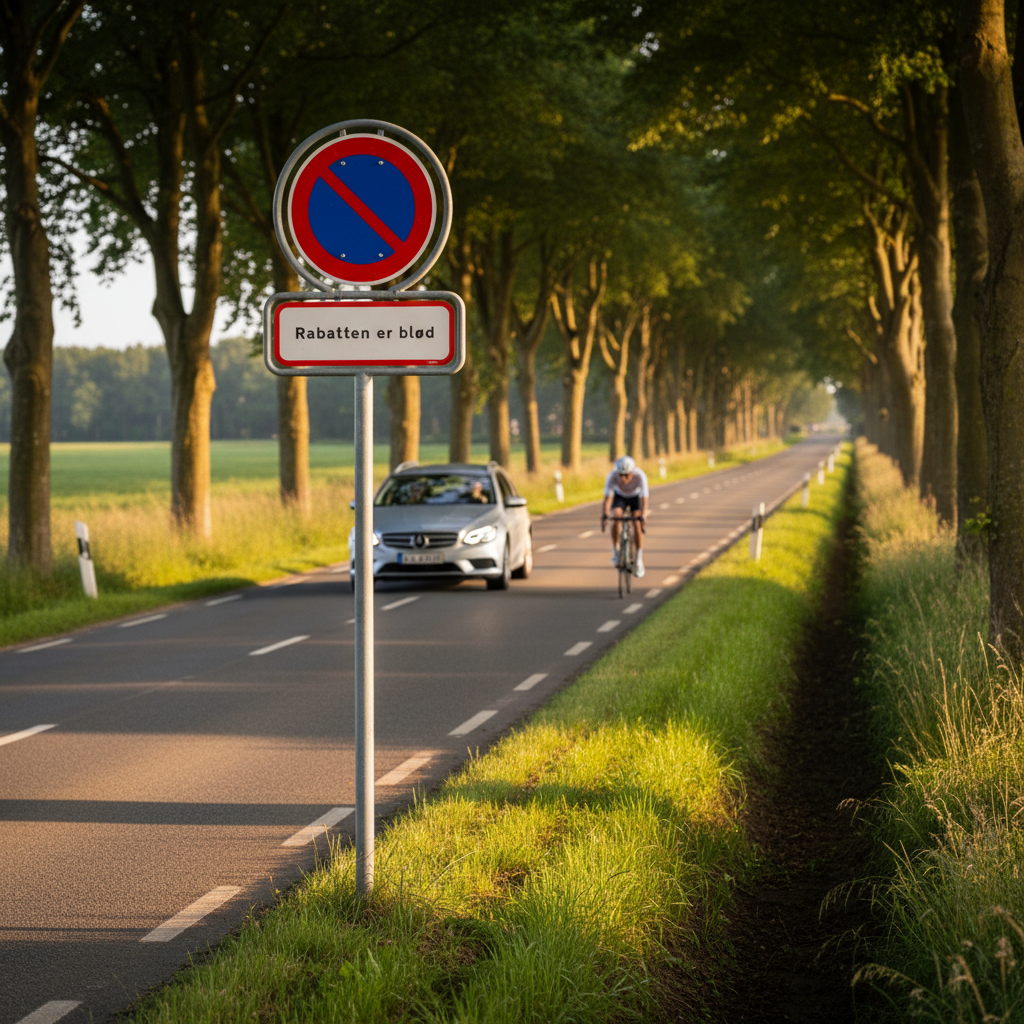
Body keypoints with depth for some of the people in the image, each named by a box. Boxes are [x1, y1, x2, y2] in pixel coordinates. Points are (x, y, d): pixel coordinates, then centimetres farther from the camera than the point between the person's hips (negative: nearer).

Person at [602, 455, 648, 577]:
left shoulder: (640, 475, -38)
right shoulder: (613, 475, -35)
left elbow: (644, 498, -43)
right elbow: (608, 497, -40)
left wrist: (643, 515, -57)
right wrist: (605, 513, -54)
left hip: (636, 496, -1)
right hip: (620, 496, 1)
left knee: (637, 524, -20)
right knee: (616, 518, -27)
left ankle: (639, 561, -14)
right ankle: (615, 552, -11)